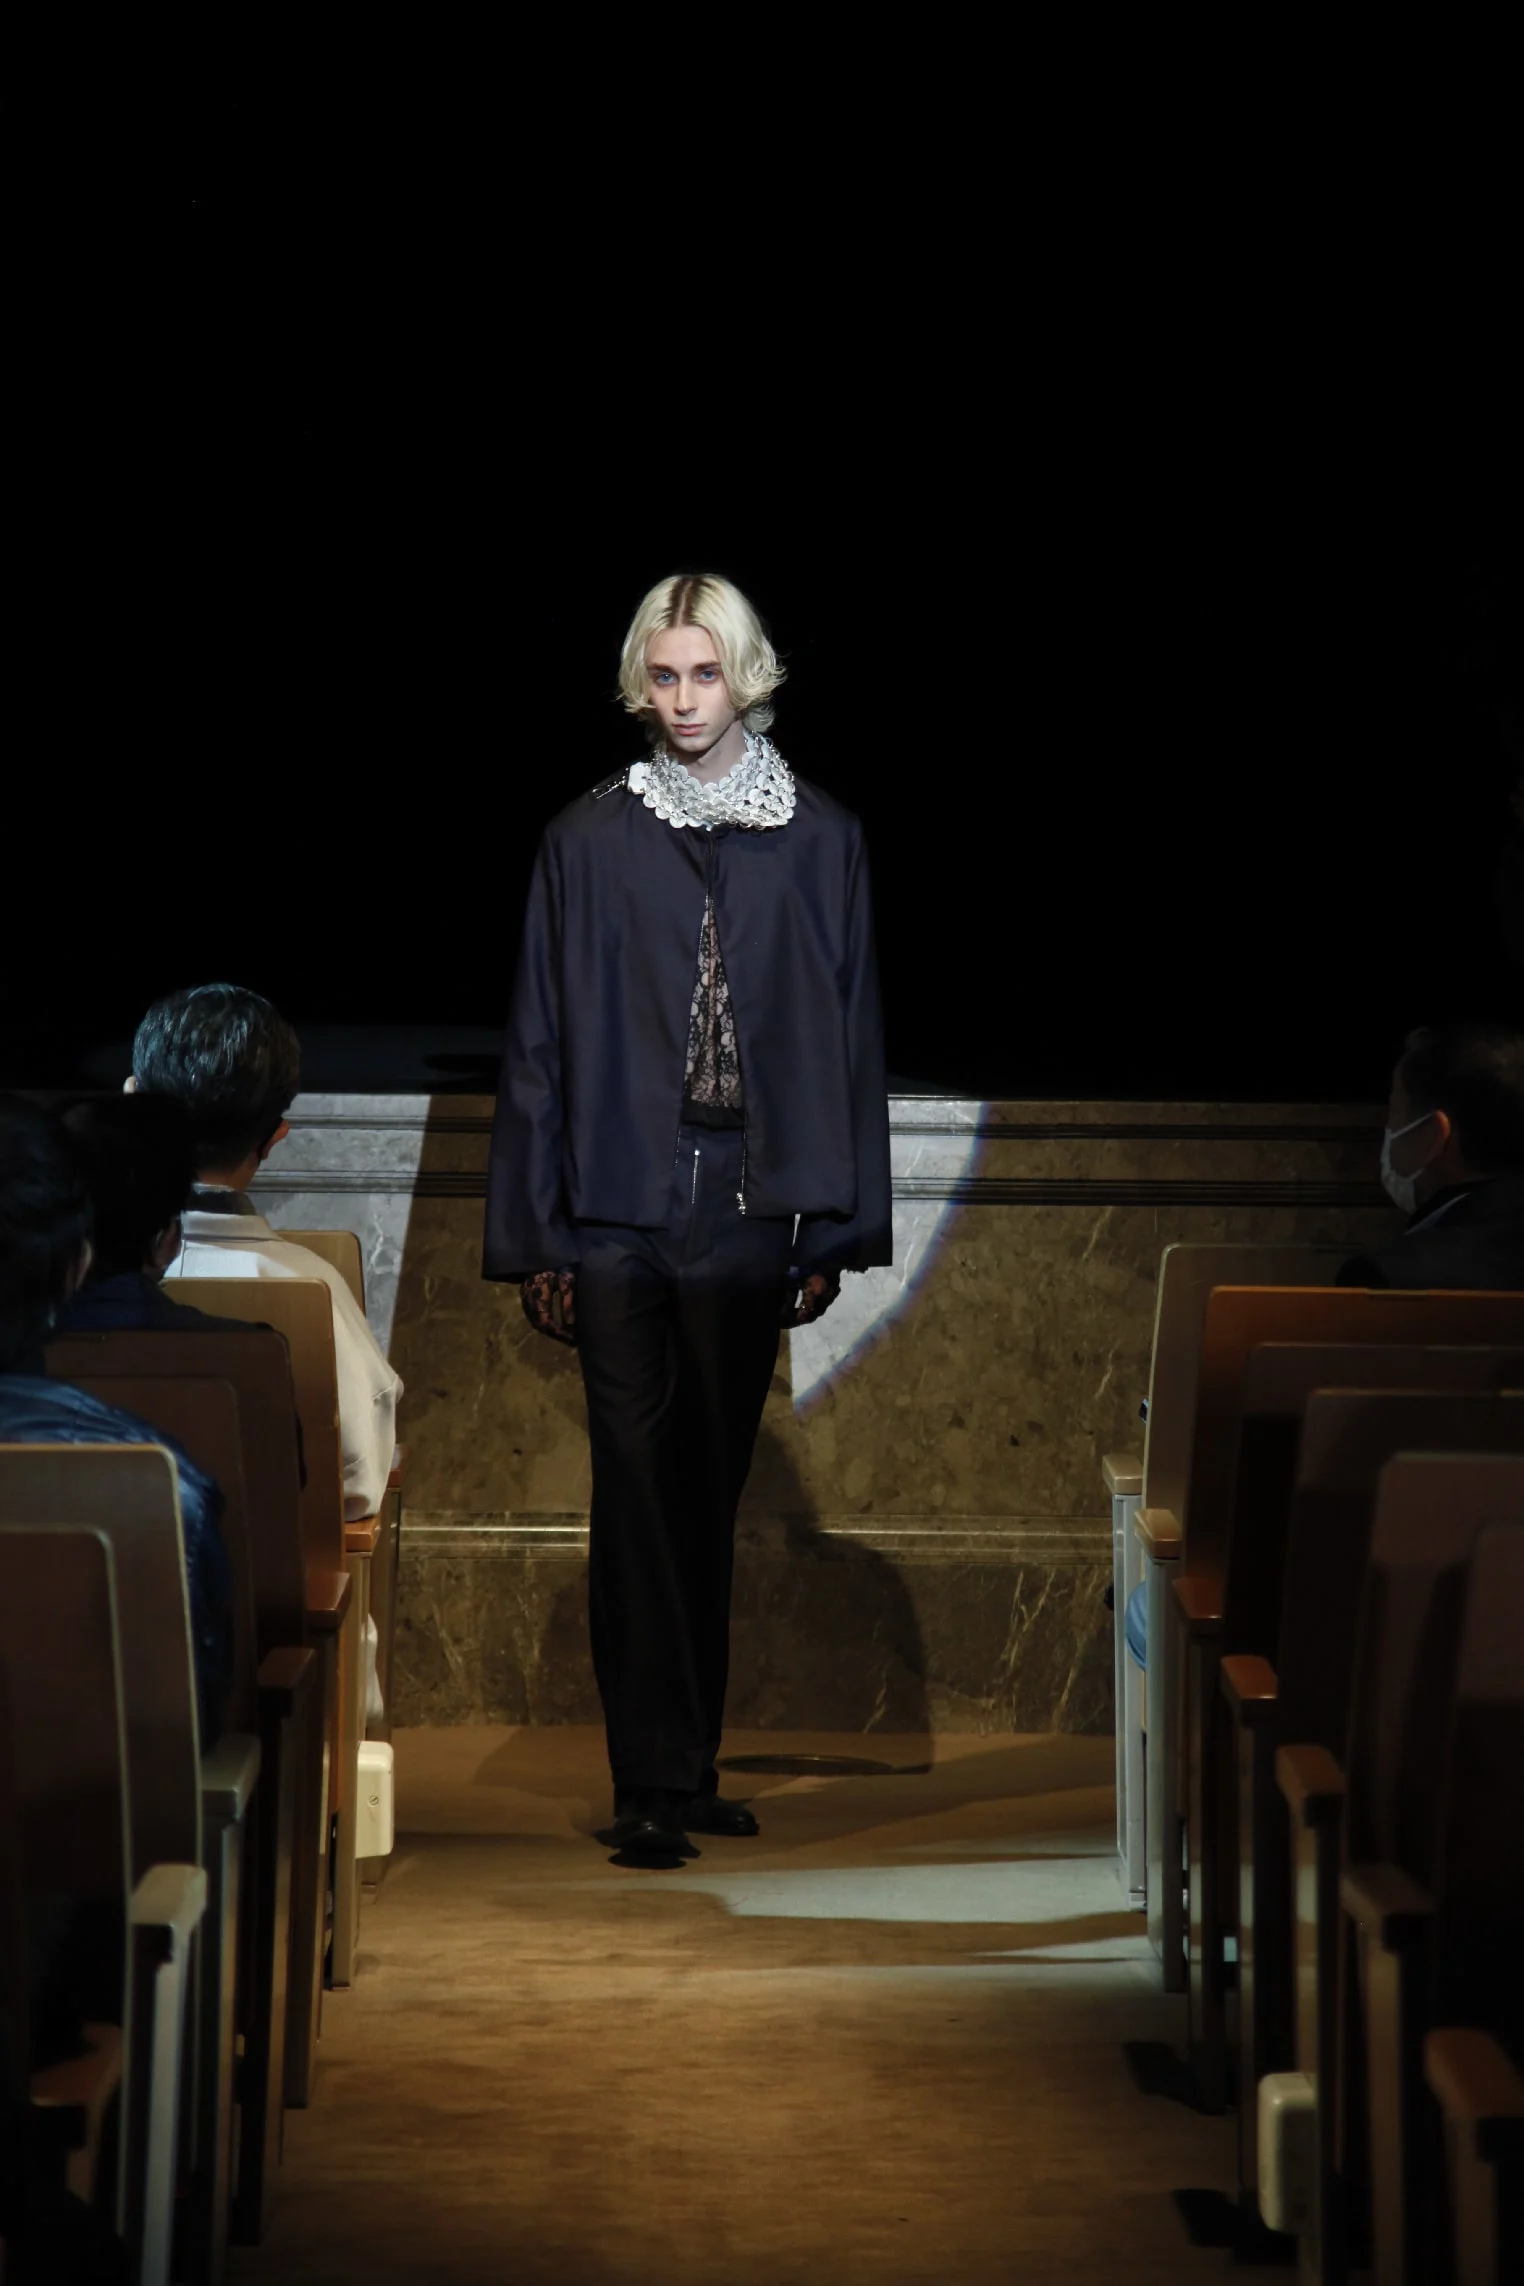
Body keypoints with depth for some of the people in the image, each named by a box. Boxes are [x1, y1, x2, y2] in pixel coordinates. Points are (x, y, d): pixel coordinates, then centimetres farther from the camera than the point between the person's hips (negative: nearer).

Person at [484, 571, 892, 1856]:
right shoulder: (590, 840, 4)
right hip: (622, 1208, -1)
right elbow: (541, 1042, 5)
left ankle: (689, 1767, 19)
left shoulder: (820, 841, 6)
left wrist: (834, 1235, 3)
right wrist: (536, 1236, 0)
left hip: (749, 1208, 1)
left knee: (711, 1492, 9)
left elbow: (850, 1039, 7)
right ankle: (656, 1781, -3)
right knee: (639, 1491, -5)